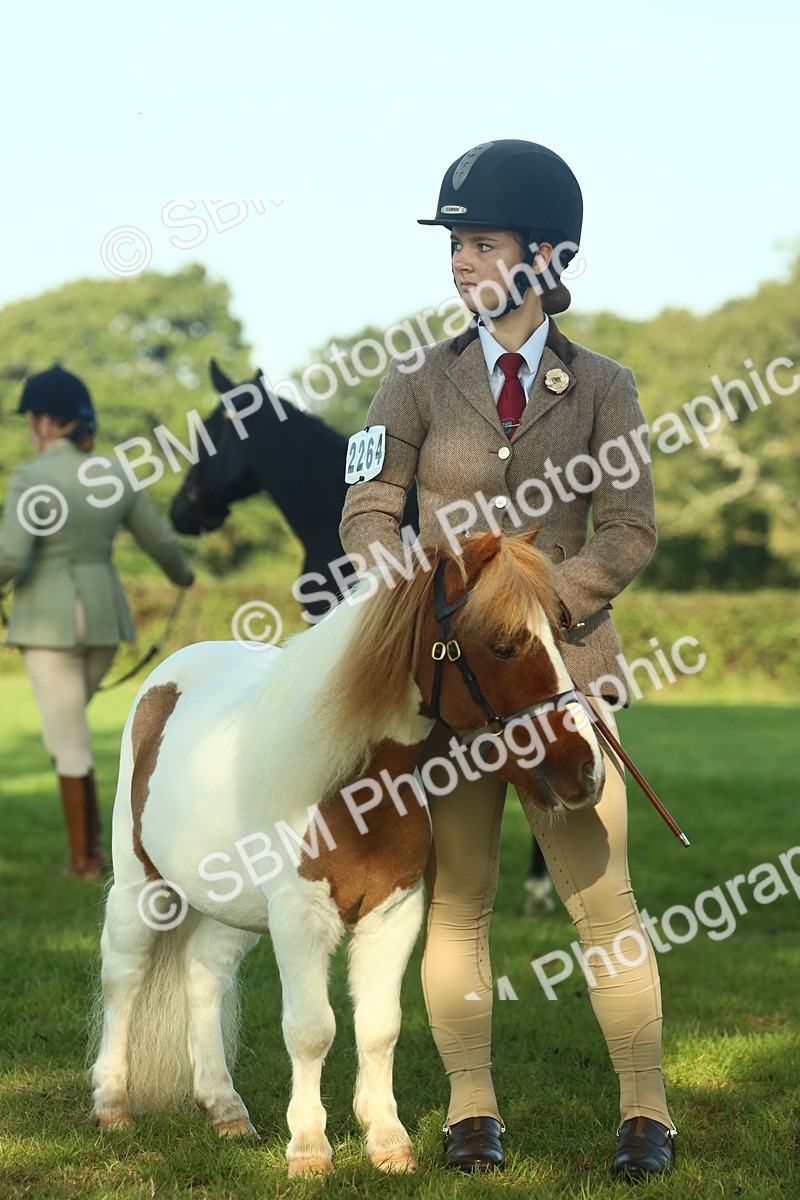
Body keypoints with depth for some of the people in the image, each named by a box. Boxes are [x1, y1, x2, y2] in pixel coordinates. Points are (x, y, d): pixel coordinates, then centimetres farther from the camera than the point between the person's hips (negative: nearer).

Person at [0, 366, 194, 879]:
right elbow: (162, 540, 12)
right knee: (63, 722, 23)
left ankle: (84, 860, 10)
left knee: (70, 739, 4)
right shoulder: (116, 477, 4)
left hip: (50, 619, -6)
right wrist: (181, 573, 33)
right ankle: (93, 842, 17)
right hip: (104, 616, 6)